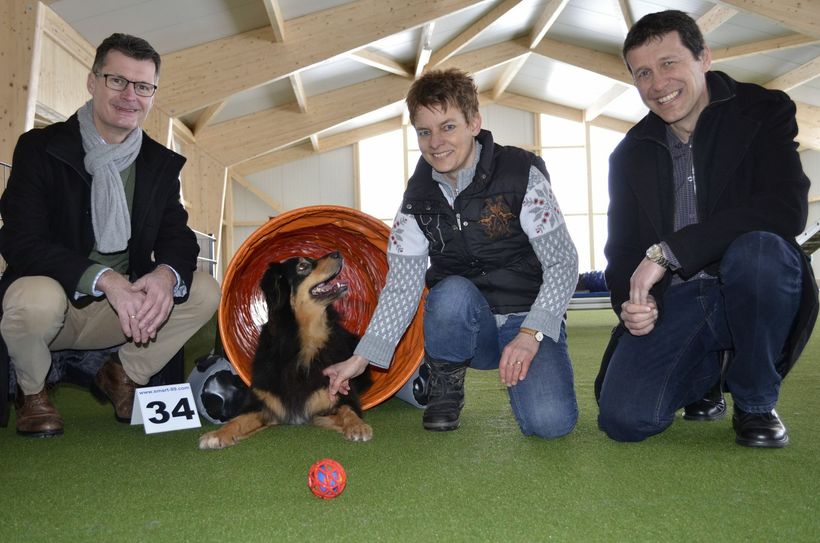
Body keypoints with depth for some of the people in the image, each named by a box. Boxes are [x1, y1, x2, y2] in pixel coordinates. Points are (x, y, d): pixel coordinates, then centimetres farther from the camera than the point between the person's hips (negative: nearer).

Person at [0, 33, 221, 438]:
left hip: (125, 308, 4)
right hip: (56, 300, -3)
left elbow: (178, 237, -1)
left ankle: (124, 375, 8)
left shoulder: (162, 163, 3)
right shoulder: (39, 148, -9)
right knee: (36, 297, -36)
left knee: (205, 291, -15)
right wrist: (105, 279, -33)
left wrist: (166, 274, -28)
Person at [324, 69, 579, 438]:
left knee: (549, 422, -26)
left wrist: (531, 333, -25)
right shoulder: (417, 198, 0)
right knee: (453, 292, -34)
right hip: (467, 328, 2)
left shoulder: (521, 174, -11)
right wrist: (362, 358, -12)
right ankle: (445, 387, -4)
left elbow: (562, 261, -12)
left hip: (530, 321, -2)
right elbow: (402, 285, -3)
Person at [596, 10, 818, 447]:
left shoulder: (763, 111, -2)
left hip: (749, 293, -2)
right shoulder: (630, 154, 9)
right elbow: (621, 248, 10)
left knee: (758, 247, -37)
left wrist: (668, 251, -25)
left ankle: (756, 404, -10)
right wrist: (628, 301, -13)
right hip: (672, 304, 3)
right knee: (623, 419, -18)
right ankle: (707, 369, 17)